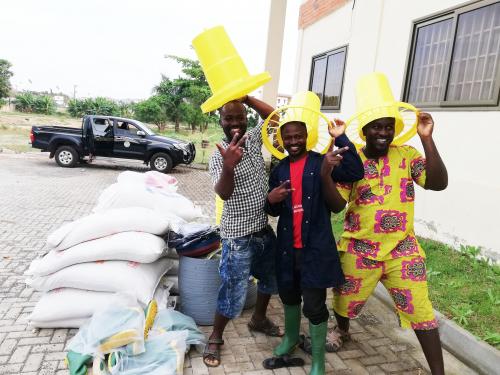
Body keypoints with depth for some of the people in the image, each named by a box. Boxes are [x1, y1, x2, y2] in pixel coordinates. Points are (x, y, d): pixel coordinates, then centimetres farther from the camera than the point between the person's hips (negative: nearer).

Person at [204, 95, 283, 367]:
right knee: (233, 294, 2)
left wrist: (245, 97, -4)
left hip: (264, 229, 7)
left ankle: (259, 319, 48)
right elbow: (223, 193, -28)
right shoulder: (218, 157, -15)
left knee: (270, 279, 23)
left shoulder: (253, 139, 3)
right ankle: (215, 338, 26)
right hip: (238, 236, -7)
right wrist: (228, 167, -49)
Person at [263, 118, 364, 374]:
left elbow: (356, 172, -20)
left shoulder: (322, 162, -4)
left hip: (315, 246, -5)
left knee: (314, 304, 0)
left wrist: (340, 138, -21)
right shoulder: (279, 170, 8)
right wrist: (271, 200, -11)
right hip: (287, 246, 5)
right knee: (289, 295, 22)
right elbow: (274, 211, 12)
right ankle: (291, 337, 49)